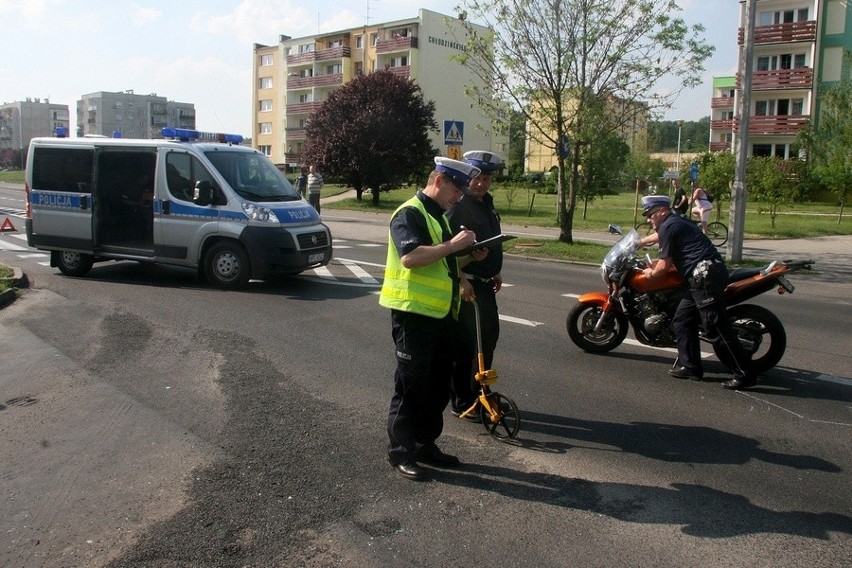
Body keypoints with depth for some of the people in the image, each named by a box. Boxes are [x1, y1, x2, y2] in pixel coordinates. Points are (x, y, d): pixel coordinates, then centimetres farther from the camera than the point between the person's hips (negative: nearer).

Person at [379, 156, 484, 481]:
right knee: (410, 387, -1)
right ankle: (400, 452, 11)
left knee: (438, 386, 15)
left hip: (441, 314, 10)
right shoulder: (410, 213, -12)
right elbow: (410, 257, -28)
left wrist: (468, 257, 11)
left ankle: (425, 445, 27)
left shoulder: (439, 216, 18)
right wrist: (452, 245, -24)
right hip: (414, 313, -9)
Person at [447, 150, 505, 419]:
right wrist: (461, 279, -26)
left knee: (489, 336, 16)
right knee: (464, 343, -1)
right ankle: (461, 401, 11)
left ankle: (479, 392, 31)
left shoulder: (487, 204, 13)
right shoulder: (458, 206, -15)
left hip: (485, 284, 9)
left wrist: (496, 272, 24)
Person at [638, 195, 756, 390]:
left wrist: (651, 273, 14)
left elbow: (664, 266, -6)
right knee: (682, 320, 15)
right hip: (703, 276, 11)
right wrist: (640, 242, 61)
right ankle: (690, 366, 16)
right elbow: (659, 236, 48)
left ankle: (744, 374, -10)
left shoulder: (668, 226, -5)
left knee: (716, 329, -12)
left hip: (705, 275, -11)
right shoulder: (675, 222, 23)